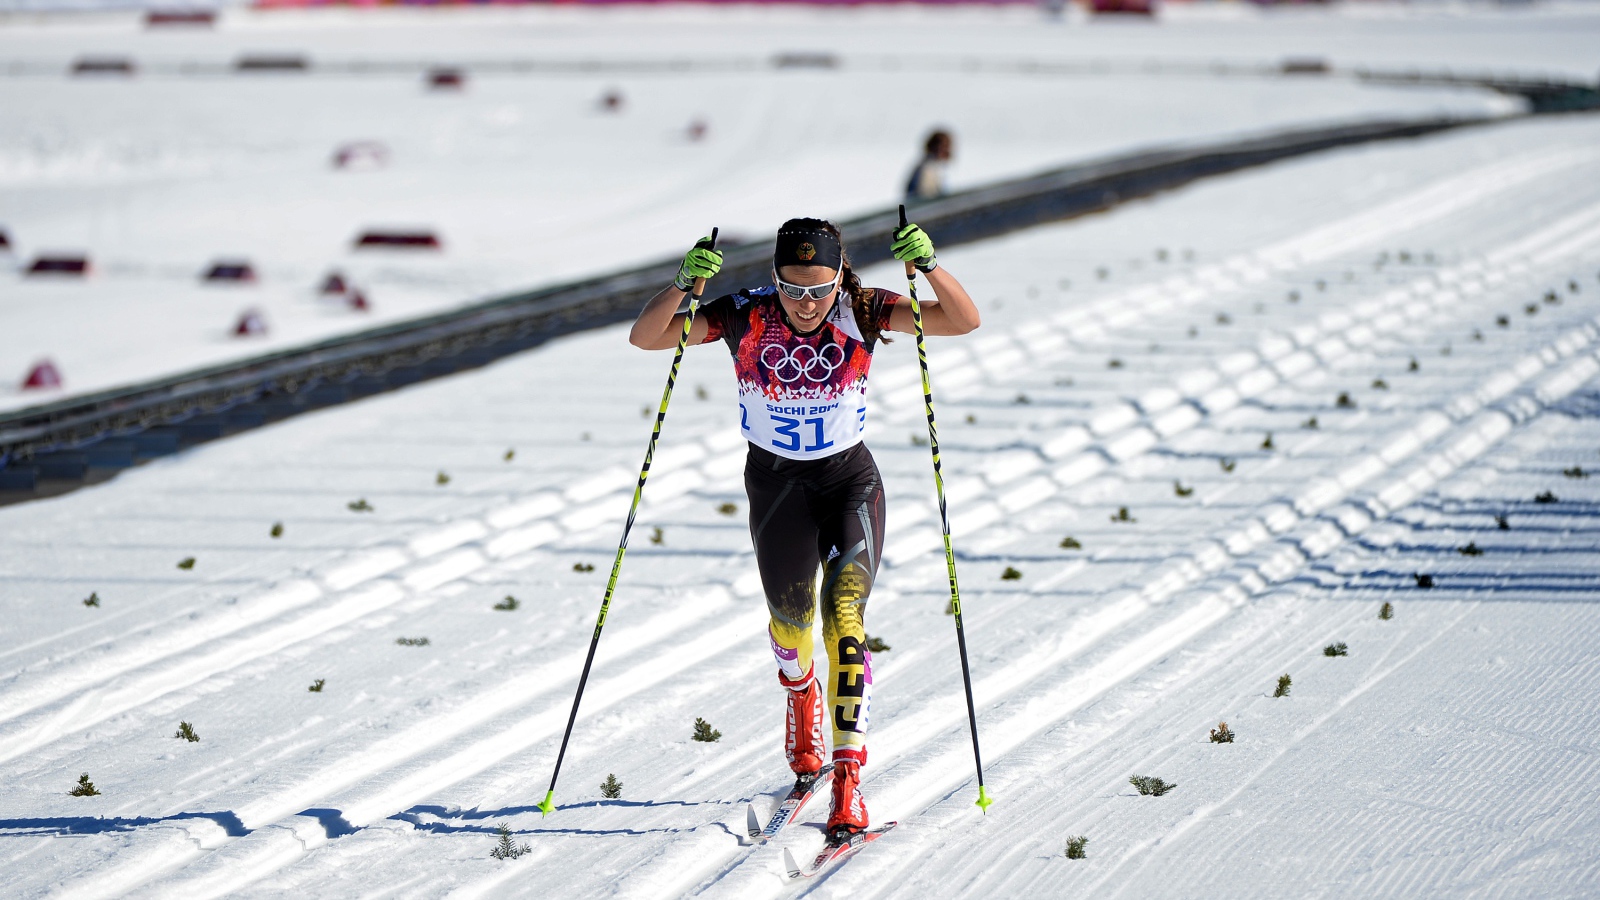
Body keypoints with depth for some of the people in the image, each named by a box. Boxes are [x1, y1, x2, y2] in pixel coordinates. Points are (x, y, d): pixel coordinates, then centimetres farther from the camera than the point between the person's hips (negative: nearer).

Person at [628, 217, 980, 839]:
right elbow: (644, 337, -20)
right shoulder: (747, 316, -18)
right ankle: (801, 694, 55)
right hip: (776, 484, 1)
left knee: (845, 616, -20)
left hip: (850, 480, -1)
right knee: (791, 620, 17)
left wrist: (928, 266, -39)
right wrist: (683, 285, -39)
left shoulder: (860, 313, -17)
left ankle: (848, 777, -23)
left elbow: (963, 320, -22)